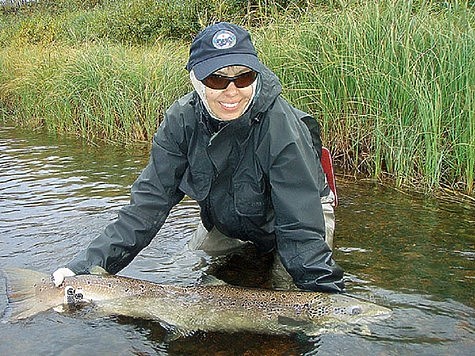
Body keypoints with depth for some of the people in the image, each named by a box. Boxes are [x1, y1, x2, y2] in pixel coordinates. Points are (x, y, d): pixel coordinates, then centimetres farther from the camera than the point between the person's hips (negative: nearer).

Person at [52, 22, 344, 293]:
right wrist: (89, 265, -31)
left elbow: (299, 227, -35)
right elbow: (150, 200, -23)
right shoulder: (182, 118, -24)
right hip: (224, 219, 4)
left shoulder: (281, 125, -36)